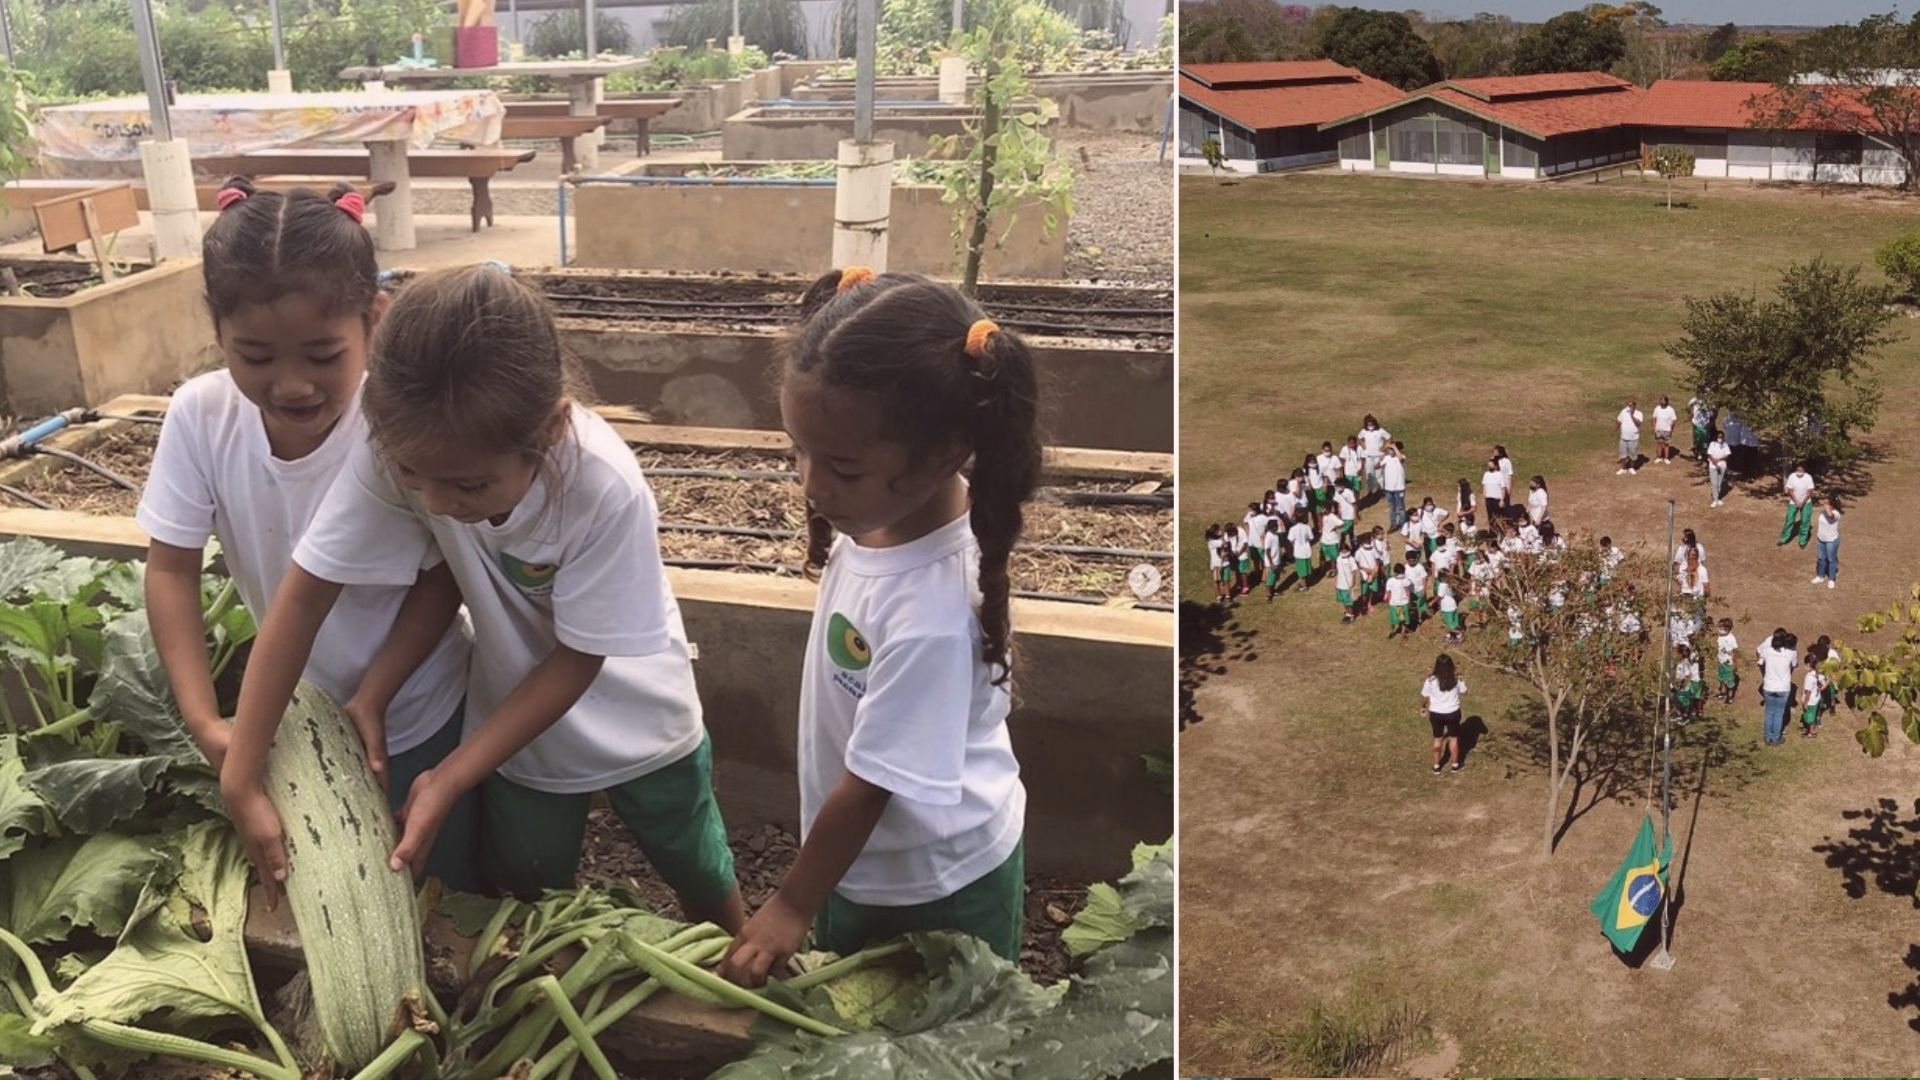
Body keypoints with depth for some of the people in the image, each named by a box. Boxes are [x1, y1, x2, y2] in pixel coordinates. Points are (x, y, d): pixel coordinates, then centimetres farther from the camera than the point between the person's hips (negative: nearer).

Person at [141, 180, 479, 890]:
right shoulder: (200, 416, -20)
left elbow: (441, 579, -17)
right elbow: (171, 570, -11)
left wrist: (373, 697, -22)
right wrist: (203, 721, -18)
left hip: (415, 715, -3)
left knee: (440, 887, 15)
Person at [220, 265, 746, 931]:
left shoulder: (606, 489, -37)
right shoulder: (398, 448, -31)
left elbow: (577, 660, -24)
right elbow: (304, 597, -23)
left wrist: (448, 781, -26)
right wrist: (242, 776, -23)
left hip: (633, 718, -2)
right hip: (518, 717, 2)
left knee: (699, 876, 18)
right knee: (527, 892, 19)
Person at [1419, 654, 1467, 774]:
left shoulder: (1431, 680, -19)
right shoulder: (1457, 679, -16)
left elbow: (1424, 697, -6)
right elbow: (1464, 693, 1)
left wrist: (1422, 707, 13)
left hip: (1436, 714, 0)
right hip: (1452, 713, 0)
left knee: (1437, 739, 19)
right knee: (1453, 738, 21)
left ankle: (1436, 766, 30)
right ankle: (1455, 764, 34)